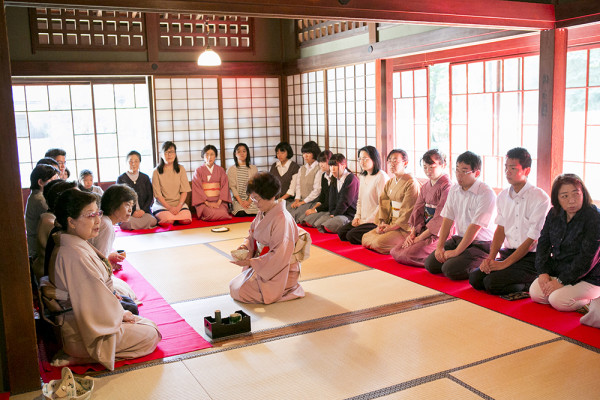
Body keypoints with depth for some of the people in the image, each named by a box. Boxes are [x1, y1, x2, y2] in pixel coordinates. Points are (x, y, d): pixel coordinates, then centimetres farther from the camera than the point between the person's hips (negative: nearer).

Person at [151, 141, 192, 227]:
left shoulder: (181, 169, 8)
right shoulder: (156, 171, 0)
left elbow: (184, 191, 3)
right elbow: (157, 194, -4)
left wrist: (178, 206, -13)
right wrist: (169, 207, -16)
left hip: (179, 203, 2)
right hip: (162, 204, -2)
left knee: (186, 220, -27)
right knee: (168, 220, -31)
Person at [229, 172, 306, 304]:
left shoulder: (282, 219, -26)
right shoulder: (262, 213, 1)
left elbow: (279, 256, -26)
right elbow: (252, 235, 16)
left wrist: (251, 262, -24)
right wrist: (246, 246, -7)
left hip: (280, 271, -9)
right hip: (263, 265, 9)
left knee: (240, 291, -13)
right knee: (233, 286, 10)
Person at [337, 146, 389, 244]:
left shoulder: (381, 177, -14)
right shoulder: (363, 177, 14)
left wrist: (366, 221, -14)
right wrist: (357, 217, 6)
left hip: (375, 221, -9)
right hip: (363, 219, 9)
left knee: (351, 236, -21)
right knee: (341, 233, -2)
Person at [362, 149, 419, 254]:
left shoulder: (411, 183, -12)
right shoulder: (390, 182, 15)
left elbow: (408, 212, -16)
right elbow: (383, 204, 11)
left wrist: (392, 227, -16)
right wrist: (382, 223, -3)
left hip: (404, 227, -9)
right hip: (390, 223, 9)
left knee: (379, 242, -25)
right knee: (365, 238, -2)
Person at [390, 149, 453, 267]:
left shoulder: (447, 187, -14)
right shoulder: (425, 186, 15)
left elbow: (440, 218, -18)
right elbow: (418, 210, 8)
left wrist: (419, 238, -16)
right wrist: (412, 233, -7)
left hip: (439, 234, -9)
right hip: (423, 229, 9)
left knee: (408, 255, -22)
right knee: (395, 251, -3)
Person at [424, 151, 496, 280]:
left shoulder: (486, 194, -19)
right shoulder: (454, 190, 5)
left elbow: (475, 227, -21)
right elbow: (447, 219, 3)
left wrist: (456, 251, -20)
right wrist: (440, 246, -7)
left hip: (481, 245, -7)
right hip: (459, 238, 7)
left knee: (450, 270, -23)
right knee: (430, 264, -7)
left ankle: (482, 266, 0)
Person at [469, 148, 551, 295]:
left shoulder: (540, 198, -13)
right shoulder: (503, 196, 8)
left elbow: (531, 240, -14)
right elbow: (500, 229, 6)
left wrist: (505, 263, -17)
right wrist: (490, 258, -9)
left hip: (531, 257, -7)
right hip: (508, 252, 7)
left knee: (492, 283, -24)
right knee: (475, 278, -11)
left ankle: (533, 283, -1)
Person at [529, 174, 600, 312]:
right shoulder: (554, 214, 2)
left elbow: (587, 258, -22)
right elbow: (543, 243, 6)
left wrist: (562, 281, -21)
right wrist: (543, 272, -8)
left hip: (588, 278, -6)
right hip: (558, 271, 6)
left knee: (557, 300, -23)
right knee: (535, 293, -13)